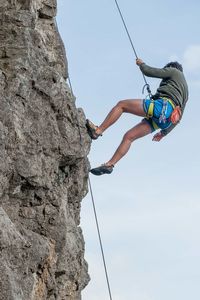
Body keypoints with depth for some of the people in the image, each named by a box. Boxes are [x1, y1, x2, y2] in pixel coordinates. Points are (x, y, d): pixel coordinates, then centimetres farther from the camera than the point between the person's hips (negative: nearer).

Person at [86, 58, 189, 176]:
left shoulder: (174, 71, 17)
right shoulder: (185, 92, 37)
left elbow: (148, 71, 9)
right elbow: (178, 118, 33)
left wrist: (141, 64, 30)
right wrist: (164, 132, 37)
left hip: (162, 105, -8)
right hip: (164, 120, 8)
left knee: (121, 105, -1)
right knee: (128, 137, 4)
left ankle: (97, 131, -9)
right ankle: (109, 164, -5)